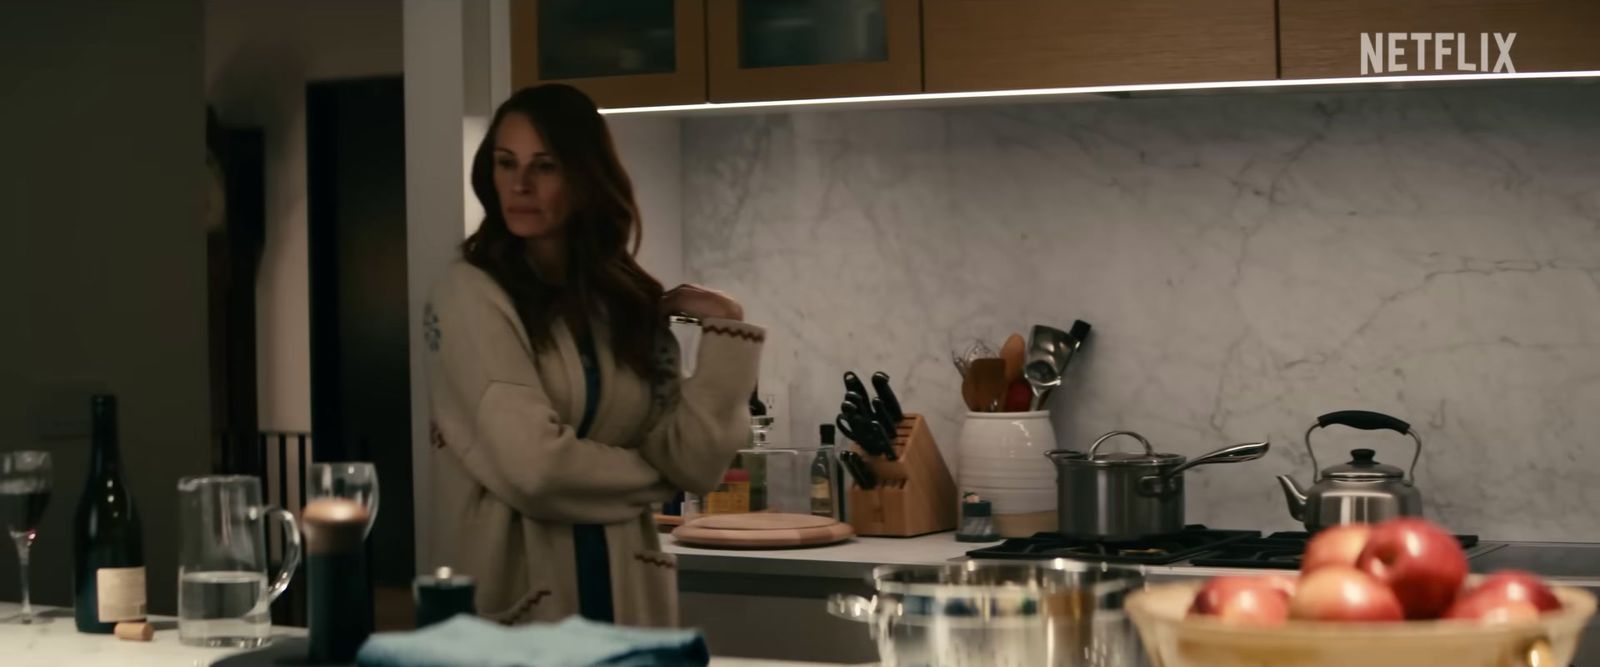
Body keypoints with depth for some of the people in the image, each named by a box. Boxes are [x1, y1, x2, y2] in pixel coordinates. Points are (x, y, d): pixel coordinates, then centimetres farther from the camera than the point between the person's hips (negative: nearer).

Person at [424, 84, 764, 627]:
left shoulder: (630, 302, 6)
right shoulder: (471, 295, -9)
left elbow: (695, 461, -3)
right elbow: (533, 466, -18)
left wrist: (726, 329, -6)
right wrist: (651, 472, -3)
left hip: (622, 590, 5)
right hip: (511, 591, -4)